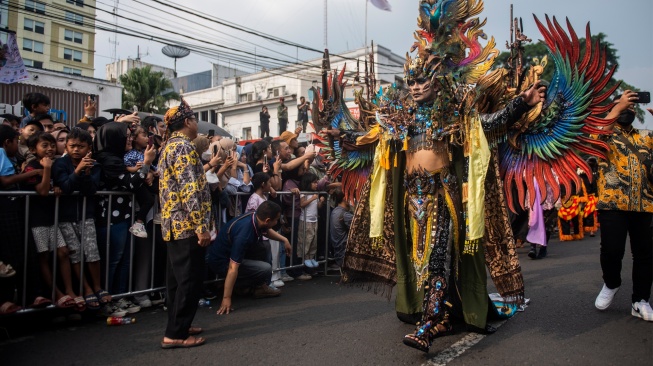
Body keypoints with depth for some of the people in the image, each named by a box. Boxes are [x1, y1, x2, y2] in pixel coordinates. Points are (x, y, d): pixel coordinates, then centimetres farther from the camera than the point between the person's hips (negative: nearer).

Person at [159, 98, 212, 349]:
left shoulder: (169, 146, 18)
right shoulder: (184, 146, -13)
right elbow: (189, 189, -22)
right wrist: (201, 225, -22)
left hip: (173, 224, 10)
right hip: (187, 225, -10)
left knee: (178, 278, 16)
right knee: (190, 280, -4)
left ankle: (177, 325, 26)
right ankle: (176, 334, 2)